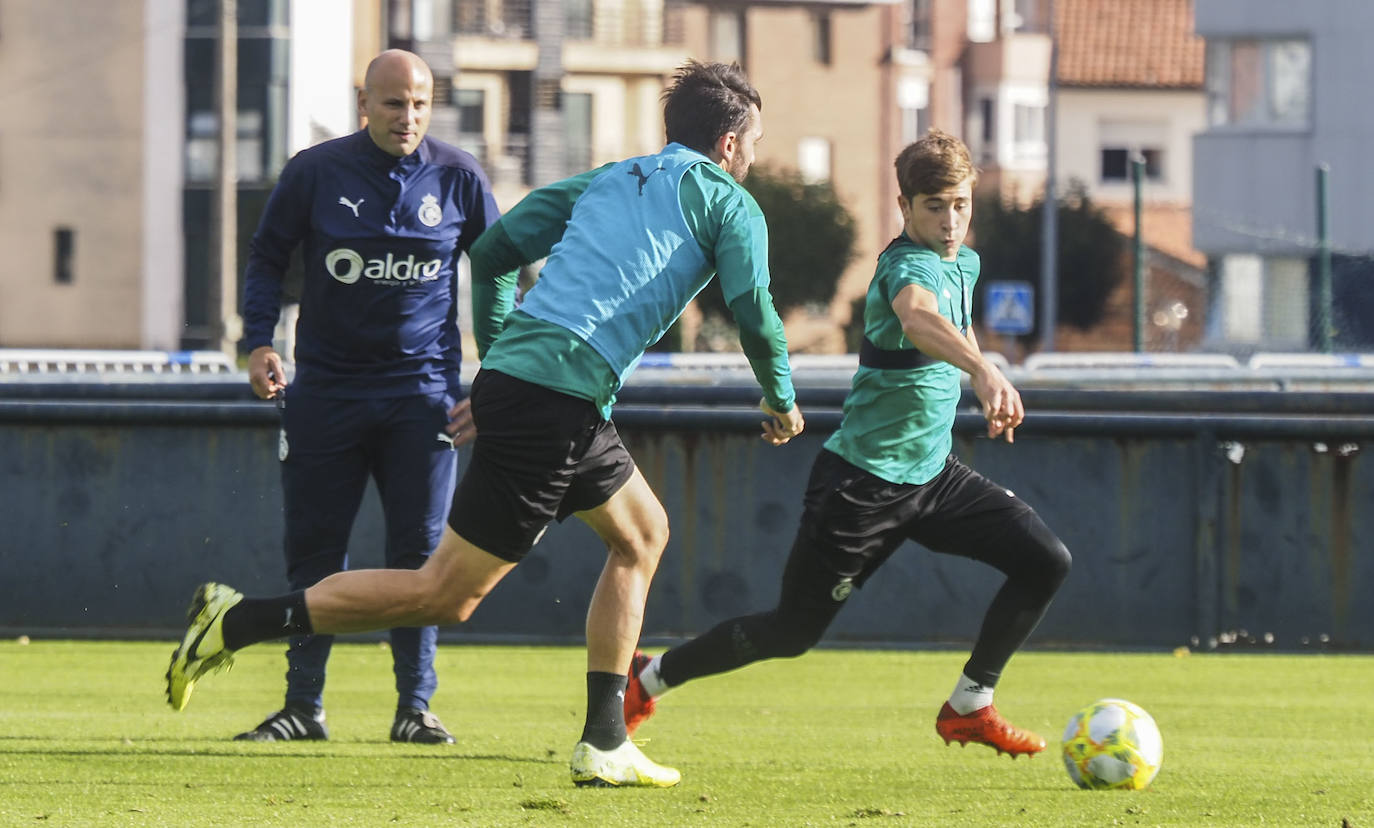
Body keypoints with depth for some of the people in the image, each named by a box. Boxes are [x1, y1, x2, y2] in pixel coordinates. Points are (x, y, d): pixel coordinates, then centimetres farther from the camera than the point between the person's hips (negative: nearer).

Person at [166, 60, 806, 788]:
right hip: (557, 406, -9)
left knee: (642, 532, 24)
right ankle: (239, 622, -10)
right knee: (445, 594, -6)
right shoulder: (727, 202, 5)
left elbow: (493, 252, 20)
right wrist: (781, 400, 14)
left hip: (510, 379, 9)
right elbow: (754, 315, -4)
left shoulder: (606, 181, 23)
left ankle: (604, 745, 21)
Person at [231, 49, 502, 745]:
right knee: (313, 551, 1)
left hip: (423, 392, 0)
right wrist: (260, 342, -5)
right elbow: (266, 257, 10)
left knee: (419, 552, -1)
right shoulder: (315, 172, -2)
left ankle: (415, 705, 6)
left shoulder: (458, 178, 0)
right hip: (325, 392, 0)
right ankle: (303, 705, 8)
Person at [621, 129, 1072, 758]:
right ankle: (649, 679, 22)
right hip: (864, 479, -8)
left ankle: (969, 707, 7)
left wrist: (985, 388, 19)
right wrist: (984, 372, -66)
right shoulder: (909, 264, -22)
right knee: (793, 631, 0)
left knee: (1045, 562, -6)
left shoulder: (963, 263, 6)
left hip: (932, 472, 8)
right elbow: (917, 316, -49)